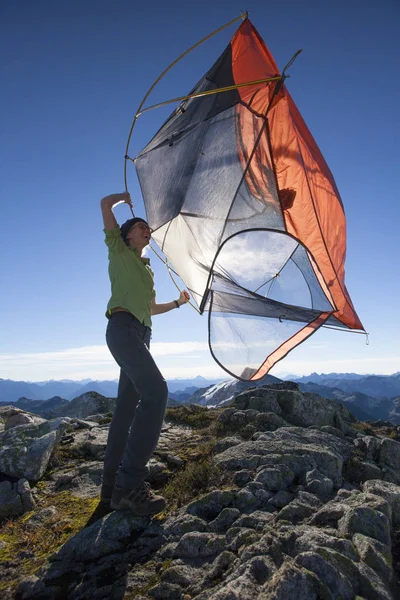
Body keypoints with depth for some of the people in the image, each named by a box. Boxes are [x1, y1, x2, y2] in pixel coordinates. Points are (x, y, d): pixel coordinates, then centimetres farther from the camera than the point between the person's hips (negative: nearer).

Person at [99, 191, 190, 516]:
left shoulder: (147, 268, 30)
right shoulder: (119, 250, 11)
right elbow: (106, 203, 6)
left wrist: (178, 302, 36)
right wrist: (128, 195, 23)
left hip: (141, 334, 9)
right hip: (122, 327, -9)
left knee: (128, 406, 4)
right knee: (155, 390, -26)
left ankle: (113, 485, 9)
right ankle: (129, 483, -27)